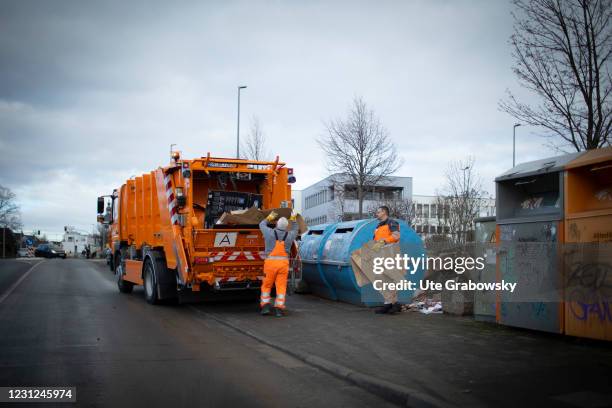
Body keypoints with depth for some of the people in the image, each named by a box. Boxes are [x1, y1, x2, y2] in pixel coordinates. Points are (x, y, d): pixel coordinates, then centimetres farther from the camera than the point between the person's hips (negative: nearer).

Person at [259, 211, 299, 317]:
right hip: (283, 263, 1)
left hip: (270, 262, -1)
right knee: (281, 286, 4)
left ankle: (265, 307, 6)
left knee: (267, 285, 11)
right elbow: (295, 230, 27)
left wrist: (270, 217, 33)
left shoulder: (270, 232, -3)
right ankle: (279, 309, 0)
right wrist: (293, 219, 37)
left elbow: (262, 225, 19)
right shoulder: (290, 236, 2)